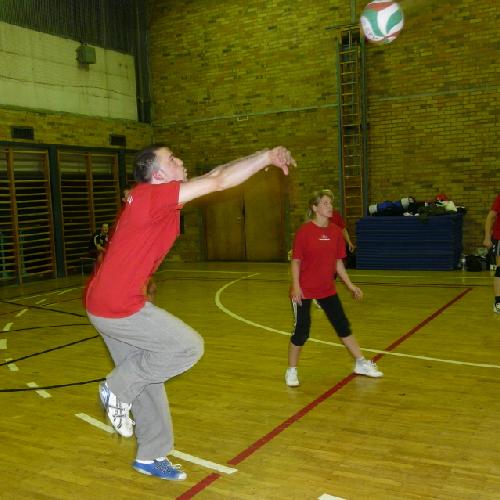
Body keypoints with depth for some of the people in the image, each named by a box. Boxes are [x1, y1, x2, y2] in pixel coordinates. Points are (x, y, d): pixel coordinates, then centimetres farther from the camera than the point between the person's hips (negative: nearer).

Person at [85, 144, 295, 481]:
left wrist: (264, 158, 5)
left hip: (107, 304, 10)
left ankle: (150, 457, 30)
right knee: (189, 347, -3)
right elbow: (218, 183, -19)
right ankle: (118, 388, 8)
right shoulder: (154, 195, -17)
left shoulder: (152, 197, 9)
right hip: (119, 306, -10)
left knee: (146, 380, 17)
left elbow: (213, 176, 9)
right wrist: (267, 156, -11)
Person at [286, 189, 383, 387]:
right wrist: (296, 287, -19)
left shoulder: (335, 231, 2)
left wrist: (350, 285, 10)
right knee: (301, 331, -1)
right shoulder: (304, 231, -13)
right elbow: (296, 261, -11)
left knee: (343, 326, 13)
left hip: (327, 289, 5)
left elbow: (338, 262, 10)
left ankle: (361, 364, 27)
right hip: (304, 291, -5)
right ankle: (291, 371, 17)